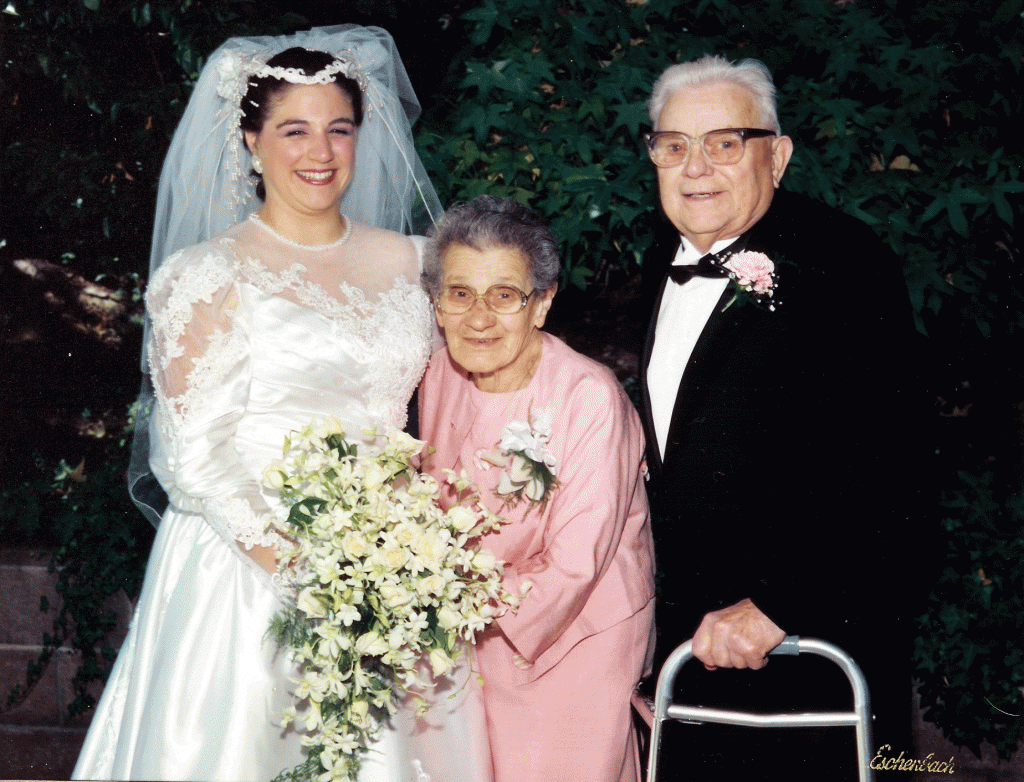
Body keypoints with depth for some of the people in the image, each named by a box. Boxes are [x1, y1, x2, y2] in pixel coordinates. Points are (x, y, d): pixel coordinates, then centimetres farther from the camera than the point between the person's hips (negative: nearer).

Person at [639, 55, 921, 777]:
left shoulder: (844, 265, -16)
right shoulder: (666, 262, 8)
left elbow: (871, 468, -23)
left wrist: (777, 604, -26)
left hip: (811, 636, -7)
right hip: (690, 627, 7)